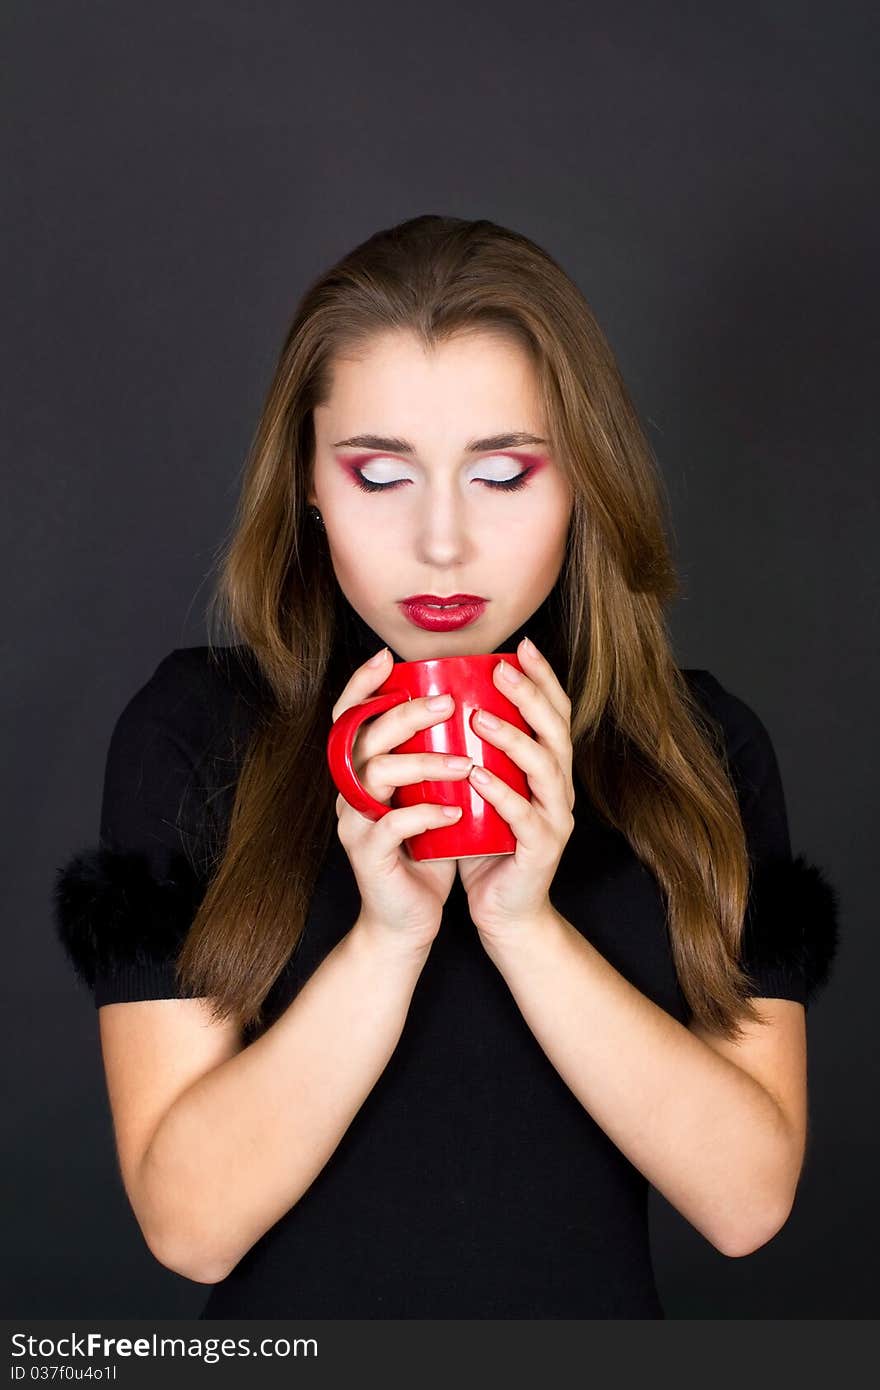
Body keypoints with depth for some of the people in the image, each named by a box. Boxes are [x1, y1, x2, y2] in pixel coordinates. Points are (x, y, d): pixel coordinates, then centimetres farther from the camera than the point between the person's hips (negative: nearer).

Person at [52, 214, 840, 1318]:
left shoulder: (702, 749, -7)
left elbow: (747, 1199, -13)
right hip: (292, 1316, -1)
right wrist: (388, 935, -27)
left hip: (595, 1308, 1)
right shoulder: (192, 731, -11)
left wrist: (523, 922, -23)